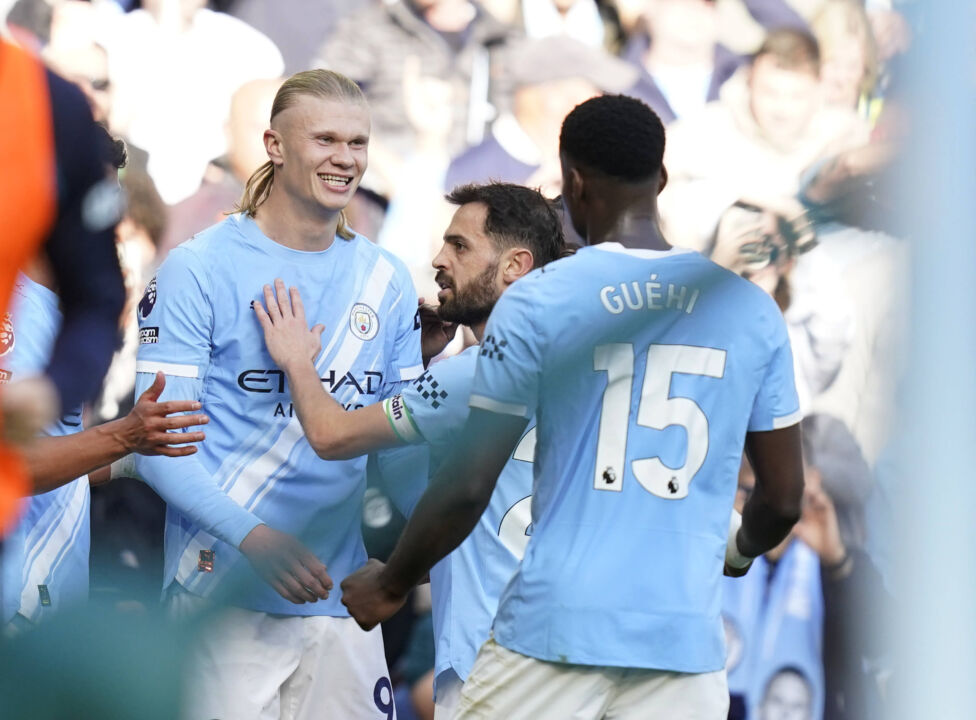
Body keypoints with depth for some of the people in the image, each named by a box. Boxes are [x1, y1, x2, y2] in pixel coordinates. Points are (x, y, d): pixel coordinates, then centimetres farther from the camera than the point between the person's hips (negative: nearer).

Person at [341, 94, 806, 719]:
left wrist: (390, 585, 12)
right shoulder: (751, 312, 5)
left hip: (555, 623, -2)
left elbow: (469, 485, -5)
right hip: (686, 637, 2)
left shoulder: (538, 303, -4)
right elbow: (785, 497, 11)